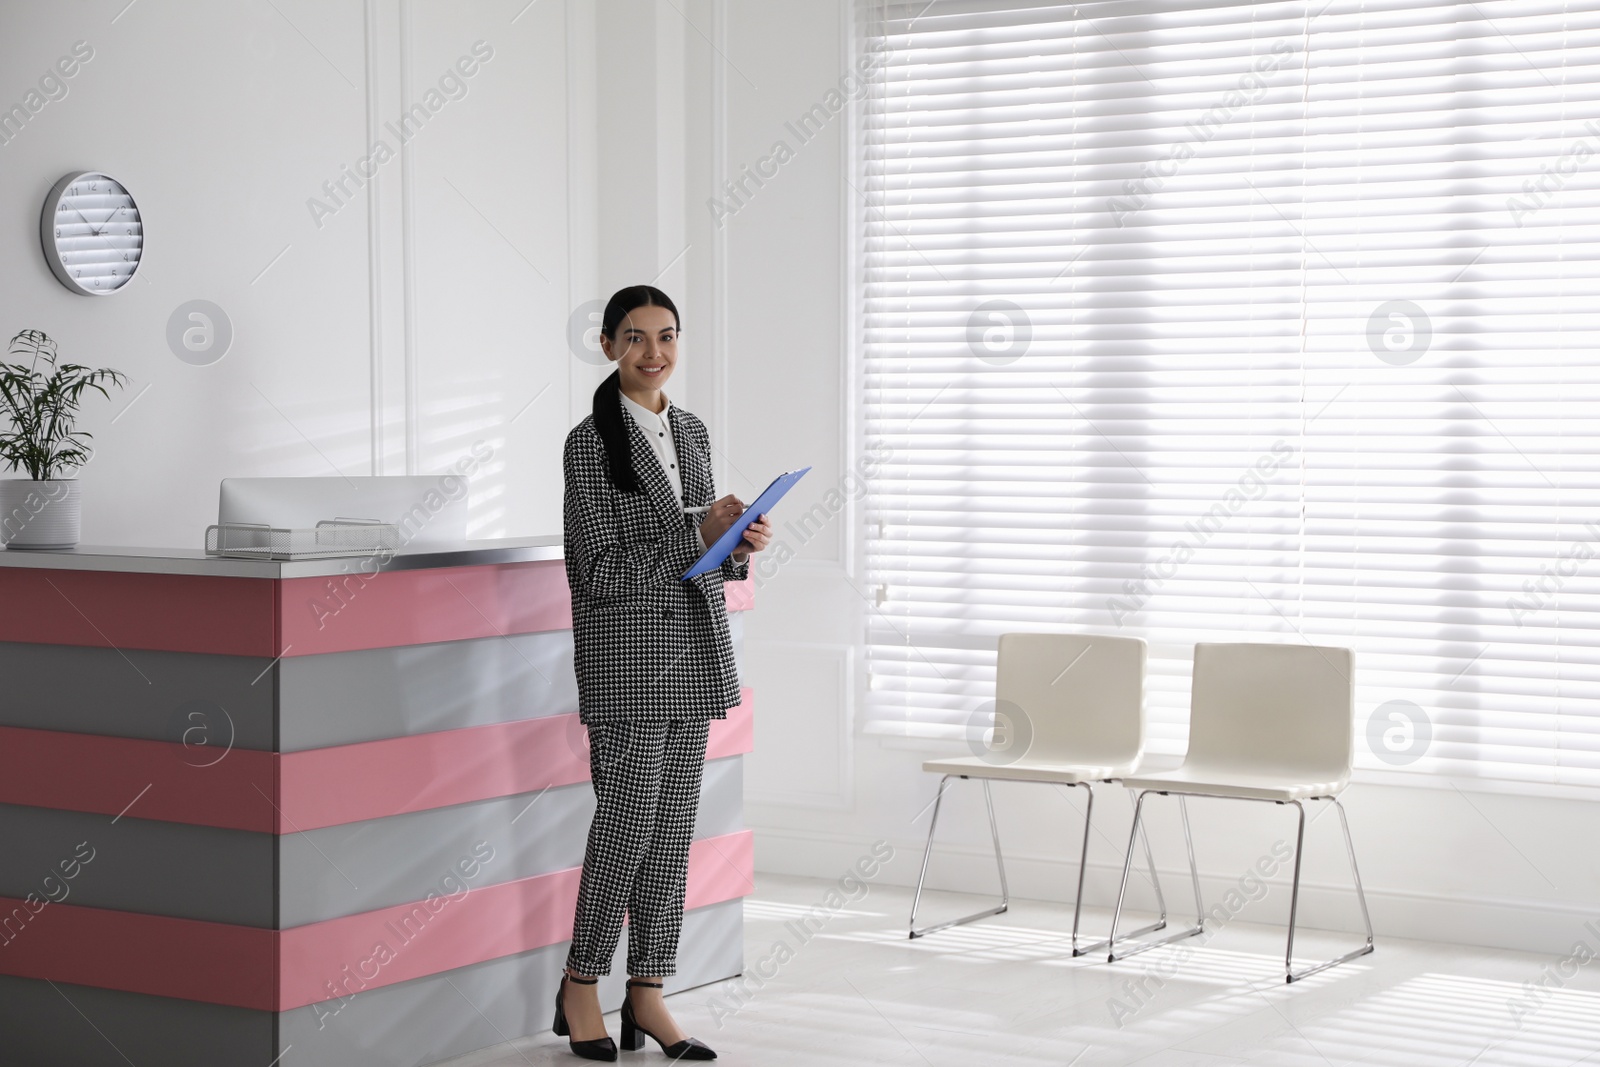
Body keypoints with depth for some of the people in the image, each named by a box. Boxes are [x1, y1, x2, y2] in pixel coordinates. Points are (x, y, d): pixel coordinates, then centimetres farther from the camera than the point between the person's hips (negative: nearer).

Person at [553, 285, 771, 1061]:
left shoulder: (692, 434, 12)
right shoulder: (591, 443, -9)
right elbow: (603, 572, -14)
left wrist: (739, 547, -3)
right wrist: (697, 536, -18)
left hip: (695, 647, 7)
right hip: (628, 653, -7)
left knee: (673, 827, 7)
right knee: (628, 823, -4)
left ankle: (647, 995, 15)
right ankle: (580, 987, 13)